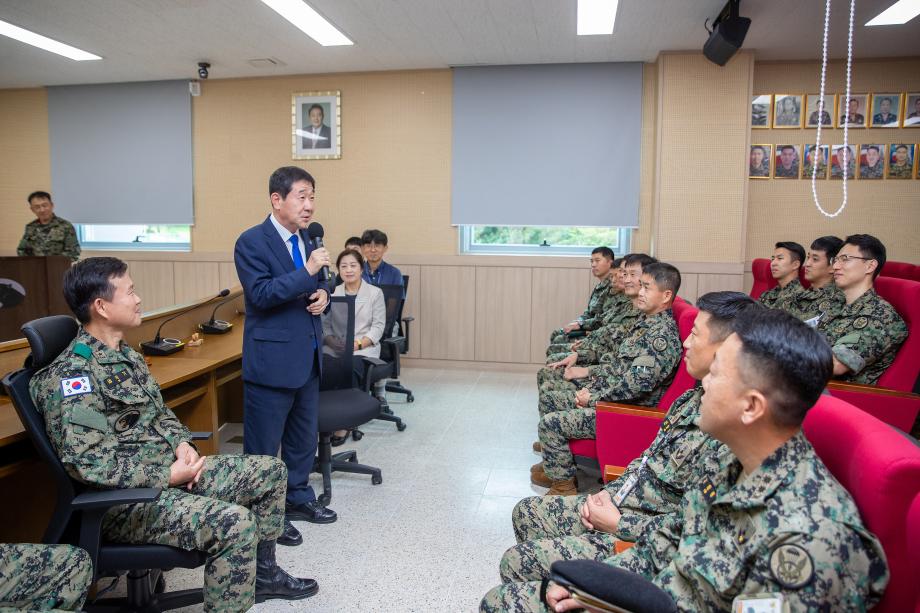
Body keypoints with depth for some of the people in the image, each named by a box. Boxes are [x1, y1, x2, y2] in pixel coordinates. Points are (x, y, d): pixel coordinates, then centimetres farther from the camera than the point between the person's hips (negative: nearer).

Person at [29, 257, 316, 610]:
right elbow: (86, 463, -26)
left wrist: (181, 444, -1)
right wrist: (167, 476, -21)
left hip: (167, 468, 10)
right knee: (235, 521, -30)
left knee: (270, 471, 7)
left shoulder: (125, 355, 10)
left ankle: (261, 572, 23)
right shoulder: (72, 374, -20)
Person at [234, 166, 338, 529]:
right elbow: (261, 294, -21)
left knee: (304, 436, 19)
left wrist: (323, 295, -3)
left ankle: (298, 498, 35)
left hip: (307, 356, 8)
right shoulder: (252, 242, -12)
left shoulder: (307, 238, 10)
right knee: (263, 445, 5)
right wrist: (307, 272, -25)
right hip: (272, 357, -8)